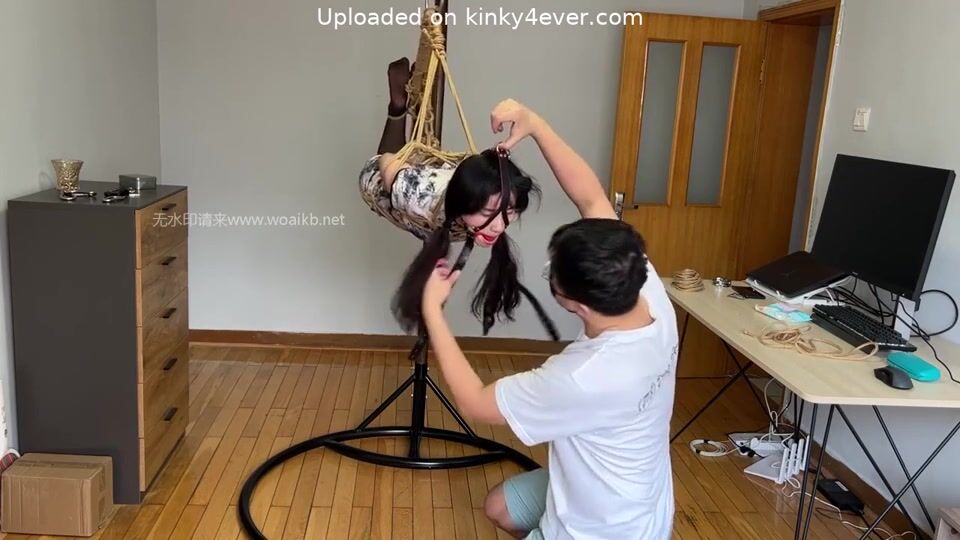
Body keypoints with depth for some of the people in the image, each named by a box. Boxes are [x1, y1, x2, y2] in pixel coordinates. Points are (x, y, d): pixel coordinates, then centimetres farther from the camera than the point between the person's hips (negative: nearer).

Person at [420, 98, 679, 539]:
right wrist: (534, 124, -16)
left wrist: (432, 309, -18)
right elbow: (592, 198, -11)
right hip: (629, 499, 8)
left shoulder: (585, 378, -41)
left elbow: (473, 402, -25)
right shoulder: (649, 293, -21)